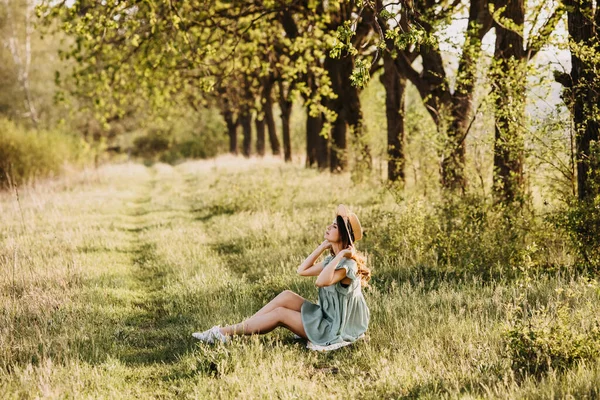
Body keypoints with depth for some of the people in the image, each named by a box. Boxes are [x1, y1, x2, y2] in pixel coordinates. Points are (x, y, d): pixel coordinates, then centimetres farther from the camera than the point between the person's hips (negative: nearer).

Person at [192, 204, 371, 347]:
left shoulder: (348, 264, -22)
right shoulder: (334, 260, 9)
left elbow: (322, 281, -41)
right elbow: (302, 270, 12)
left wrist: (340, 256, -33)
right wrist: (322, 247, 8)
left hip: (335, 330, -9)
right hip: (327, 317, 9)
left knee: (280, 313, -8)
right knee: (286, 296, -2)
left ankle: (226, 333, 1)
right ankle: (225, 331, -4)